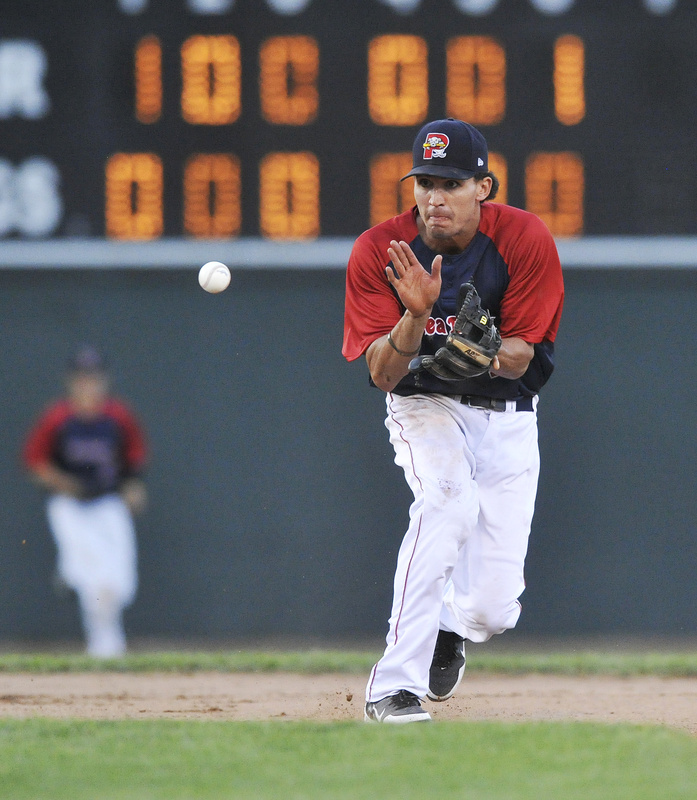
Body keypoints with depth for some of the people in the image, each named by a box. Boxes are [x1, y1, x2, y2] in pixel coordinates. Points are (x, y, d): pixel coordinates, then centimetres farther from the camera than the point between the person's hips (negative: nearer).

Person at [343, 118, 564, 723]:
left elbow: (521, 357, -15)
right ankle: (394, 688, -34)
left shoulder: (525, 239, -16)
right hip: (424, 404, -1)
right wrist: (416, 315, -39)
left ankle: (450, 628, 34)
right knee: (448, 499, -35)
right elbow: (382, 374, -20)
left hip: (507, 416, 1)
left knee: (493, 609, -7)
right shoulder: (379, 252, -16)